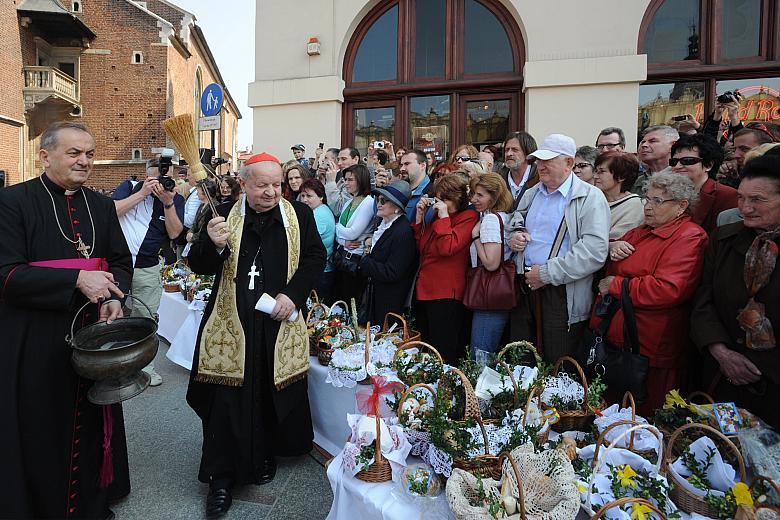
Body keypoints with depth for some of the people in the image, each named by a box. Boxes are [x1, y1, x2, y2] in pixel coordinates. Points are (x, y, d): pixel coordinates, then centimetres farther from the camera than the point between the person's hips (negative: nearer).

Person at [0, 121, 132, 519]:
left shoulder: (101, 205, 8)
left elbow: (121, 261, 9)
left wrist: (114, 297, -10)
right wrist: (77, 279, -24)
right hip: (36, 342, -4)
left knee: (91, 423, 16)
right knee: (41, 431, 9)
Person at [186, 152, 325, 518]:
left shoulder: (299, 214, 1)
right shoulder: (223, 215, -1)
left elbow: (315, 257, 2)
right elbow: (199, 266, 0)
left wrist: (292, 294, -12)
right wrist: (214, 244, -23)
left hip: (280, 323, 1)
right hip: (231, 324, -1)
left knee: (274, 394, 16)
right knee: (228, 398, 4)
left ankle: (266, 454, 41)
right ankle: (222, 477, 21)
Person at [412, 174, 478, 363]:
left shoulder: (468, 217, -8)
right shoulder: (438, 216, 15)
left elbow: (448, 248, -21)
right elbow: (419, 246, 14)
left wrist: (444, 217, -14)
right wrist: (419, 216, 7)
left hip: (446, 294, -8)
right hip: (424, 291, 8)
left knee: (443, 355, 0)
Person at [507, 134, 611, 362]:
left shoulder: (590, 197, -6)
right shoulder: (531, 194, 15)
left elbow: (595, 250, -18)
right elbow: (514, 225, 30)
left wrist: (547, 273, -18)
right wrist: (514, 237, 4)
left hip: (562, 296, -6)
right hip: (525, 288, 6)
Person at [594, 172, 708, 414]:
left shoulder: (689, 237, -13)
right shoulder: (645, 230, 15)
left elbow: (668, 290, -26)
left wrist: (616, 285, -16)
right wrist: (612, 246, 3)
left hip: (649, 351, -8)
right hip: (614, 339, 8)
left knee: (643, 417, 7)